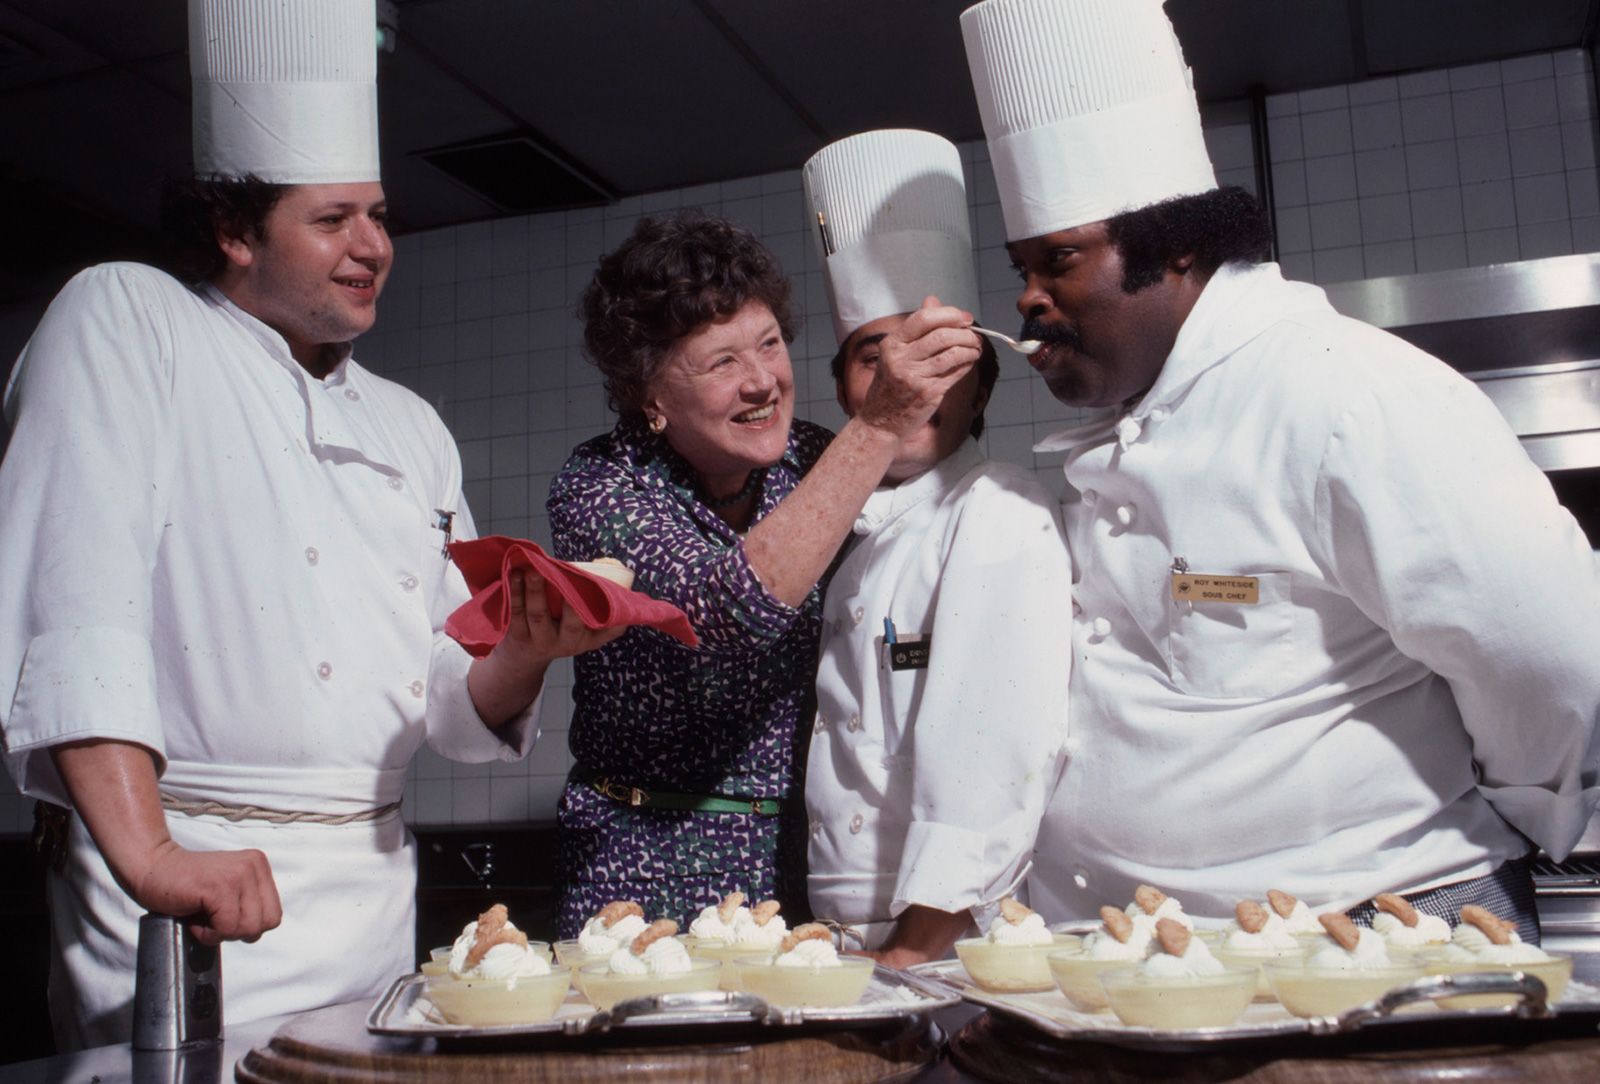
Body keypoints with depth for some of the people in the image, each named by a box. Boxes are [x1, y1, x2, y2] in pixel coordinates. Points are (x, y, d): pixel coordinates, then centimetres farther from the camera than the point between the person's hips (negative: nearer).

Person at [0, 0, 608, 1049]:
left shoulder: (411, 427, 15)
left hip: (377, 890, 6)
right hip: (198, 902, -5)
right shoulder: (127, 318, -2)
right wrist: (148, 857, -26)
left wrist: (528, 648, -9)